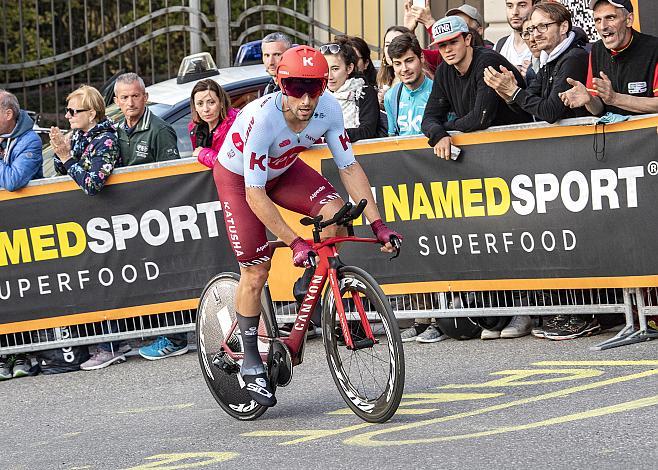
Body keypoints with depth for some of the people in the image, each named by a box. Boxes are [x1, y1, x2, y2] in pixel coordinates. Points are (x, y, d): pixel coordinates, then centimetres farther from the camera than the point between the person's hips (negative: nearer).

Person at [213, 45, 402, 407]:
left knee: (335, 213, -22)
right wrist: (294, 242, -40)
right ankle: (251, 362, 8)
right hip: (238, 177, -4)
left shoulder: (328, 108, -26)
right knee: (256, 271, -9)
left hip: (282, 170, 4)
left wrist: (377, 224, -22)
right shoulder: (262, 118, -39)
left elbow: (349, 167, -16)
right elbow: (255, 194, -37)